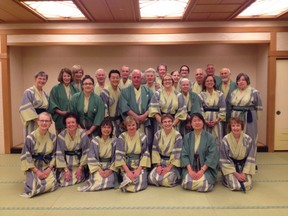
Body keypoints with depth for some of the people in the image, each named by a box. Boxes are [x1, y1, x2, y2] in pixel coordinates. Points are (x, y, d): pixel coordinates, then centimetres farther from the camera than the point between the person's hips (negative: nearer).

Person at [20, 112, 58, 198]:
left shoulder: (53, 137, -1)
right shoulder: (30, 138, -10)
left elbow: (54, 155, 5)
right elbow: (25, 156, -7)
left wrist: (49, 169, -10)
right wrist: (37, 171, -13)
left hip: (47, 167, 2)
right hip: (33, 167, -2)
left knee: (52, 184, -22)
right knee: (33, 186, -26)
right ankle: (30, 180, 11)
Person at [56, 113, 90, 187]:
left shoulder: (83, 134, -13)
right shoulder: (61, 135, -9)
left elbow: (86, 152, -8)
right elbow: (60, 154, -6)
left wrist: (80, 168, -9)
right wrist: (66, 169, -10)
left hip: (79, 161, -1)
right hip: (66, 163, 1)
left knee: (77, 180, -15)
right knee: (64, 181, -10)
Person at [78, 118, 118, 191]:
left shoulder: (114, 141, -3)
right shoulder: (95, 141, -4)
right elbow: (91, 158, -4)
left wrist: (110, 170, -14)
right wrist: (99, 170, -15)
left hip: (110, 166, 1)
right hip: (98, 166, -1)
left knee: (109, 180, -27)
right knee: (99, 180, -29)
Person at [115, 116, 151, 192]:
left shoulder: (142, 137, 1)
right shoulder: (122, 137, 0)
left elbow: (145, 154, -1)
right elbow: (119, 155, -5)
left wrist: (139, 169, -13)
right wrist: (127, 171, -14)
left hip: (140, 165, 1)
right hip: (126, 166, 0)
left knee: (141, 183, -26)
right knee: (127, 186, -25)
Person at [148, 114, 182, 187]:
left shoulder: (177, 135, -9)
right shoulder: (158, 134, 0)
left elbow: (177, 154, -11)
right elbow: (155, 151, 1)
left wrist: (169, 167, -15)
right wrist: (158, 165, -8)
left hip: (172, 163, -3)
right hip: (160, 162, 3)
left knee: (166, 180, -25)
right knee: (151, 178, -18)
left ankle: (175, 177, 8)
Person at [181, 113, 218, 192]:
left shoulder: (209, 137, -1)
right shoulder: (187, 137, 4)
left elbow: (212, 155, -7)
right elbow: (184, 155, 0)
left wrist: (202, 170, -17)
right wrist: (190, 170, -15)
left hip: (206, 168, -1)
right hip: (190, 167, 1)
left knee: (203, 185, -26)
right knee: (187, 183, -25)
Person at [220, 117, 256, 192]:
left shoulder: (248, 139, -9)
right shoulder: (226, 140, -15)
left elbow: (250, 158, -5)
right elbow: (224, 160, -12)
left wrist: (244, 173, -14)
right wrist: (235, 173, -15)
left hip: (243, 165, 2)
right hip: (230, 165, -2)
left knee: (248, 184, -17)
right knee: (235, 186, -20)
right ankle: (227, 177, 14)